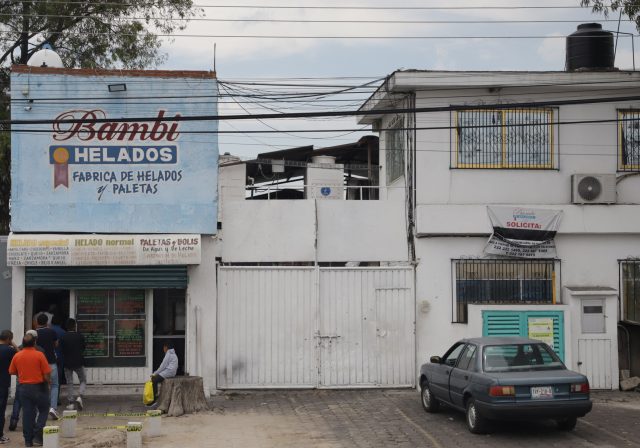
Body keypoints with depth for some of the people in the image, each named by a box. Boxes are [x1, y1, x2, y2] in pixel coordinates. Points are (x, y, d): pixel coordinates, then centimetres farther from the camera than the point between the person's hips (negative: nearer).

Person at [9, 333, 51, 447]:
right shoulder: (39, 355, -13)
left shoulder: (17, 356, -1)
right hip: (39, 386, -3)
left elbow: (12, 372, 10)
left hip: (24, 387, 4)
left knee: (28, 413, 9)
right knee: (43, 411, 11)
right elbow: (47, 373, -13)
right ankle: (37, 436, -1)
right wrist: (48, 380, 7)